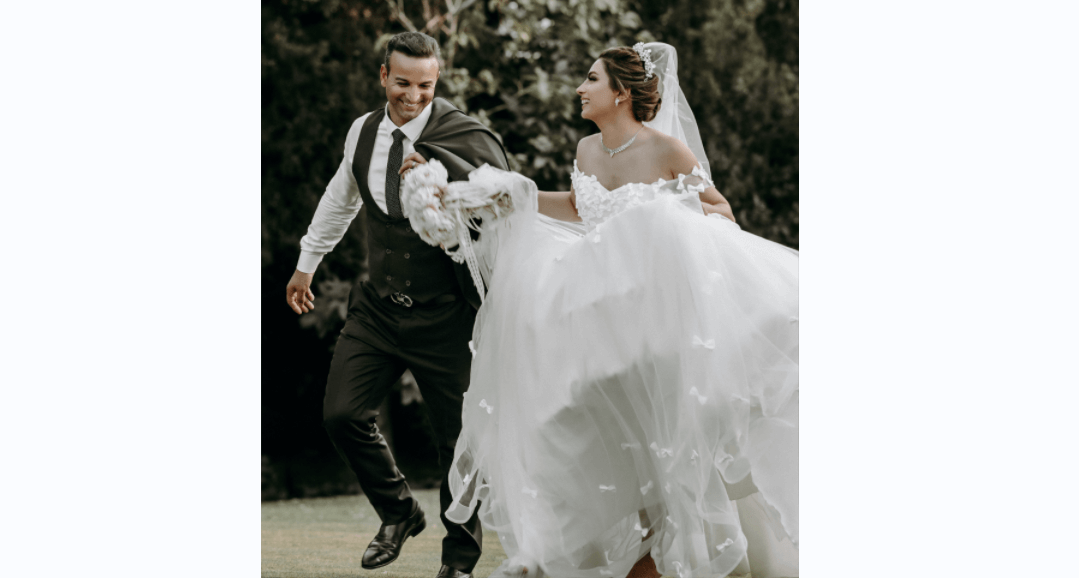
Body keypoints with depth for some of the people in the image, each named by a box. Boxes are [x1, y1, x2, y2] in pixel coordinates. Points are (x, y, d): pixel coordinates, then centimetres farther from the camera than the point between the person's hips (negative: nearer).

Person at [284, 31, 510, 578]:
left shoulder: (464, 136, -14)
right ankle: (399, 513, 22)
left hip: (443, 317, -5)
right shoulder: (363, 132, 4)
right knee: (342, 414, -3)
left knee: (457, 439, 2)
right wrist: (307, 262, 34)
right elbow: (341, 198, 23)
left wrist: (437, 167, -34)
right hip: (378, 306, 5)